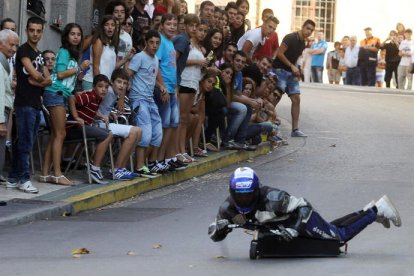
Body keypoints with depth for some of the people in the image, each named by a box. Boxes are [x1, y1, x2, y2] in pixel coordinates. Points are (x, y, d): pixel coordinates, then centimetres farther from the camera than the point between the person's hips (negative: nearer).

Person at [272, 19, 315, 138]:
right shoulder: (291, 38, -13)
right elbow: (280, 53, -17)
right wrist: (292, 66, -16)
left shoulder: (303, 43, 12)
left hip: (291, 72, 8)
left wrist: (296, 70, 4)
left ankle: (295, 129, 6)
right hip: (280, 70, -8)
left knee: (296, 99, 3)